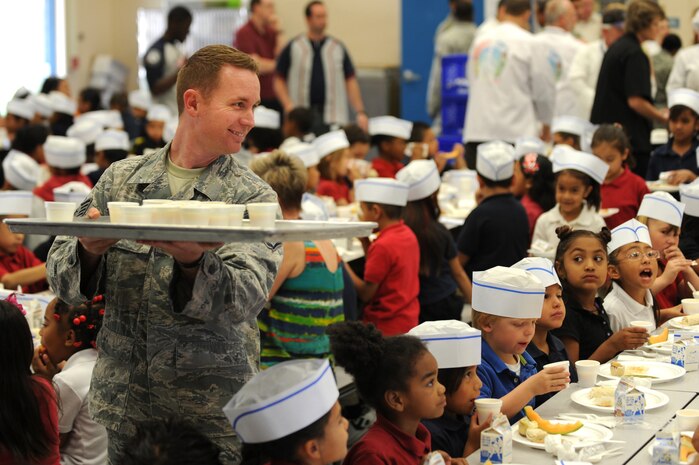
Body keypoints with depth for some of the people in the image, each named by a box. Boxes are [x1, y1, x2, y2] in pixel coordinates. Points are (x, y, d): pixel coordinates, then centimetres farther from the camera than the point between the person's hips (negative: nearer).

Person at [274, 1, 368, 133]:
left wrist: (360, 112, 0)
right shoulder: (293, 48, 6)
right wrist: (287, 104, -9)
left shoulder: (338, 48, 10)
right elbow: (279, 80, 7)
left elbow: (350, 81, 9)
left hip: (333, 117, 1)